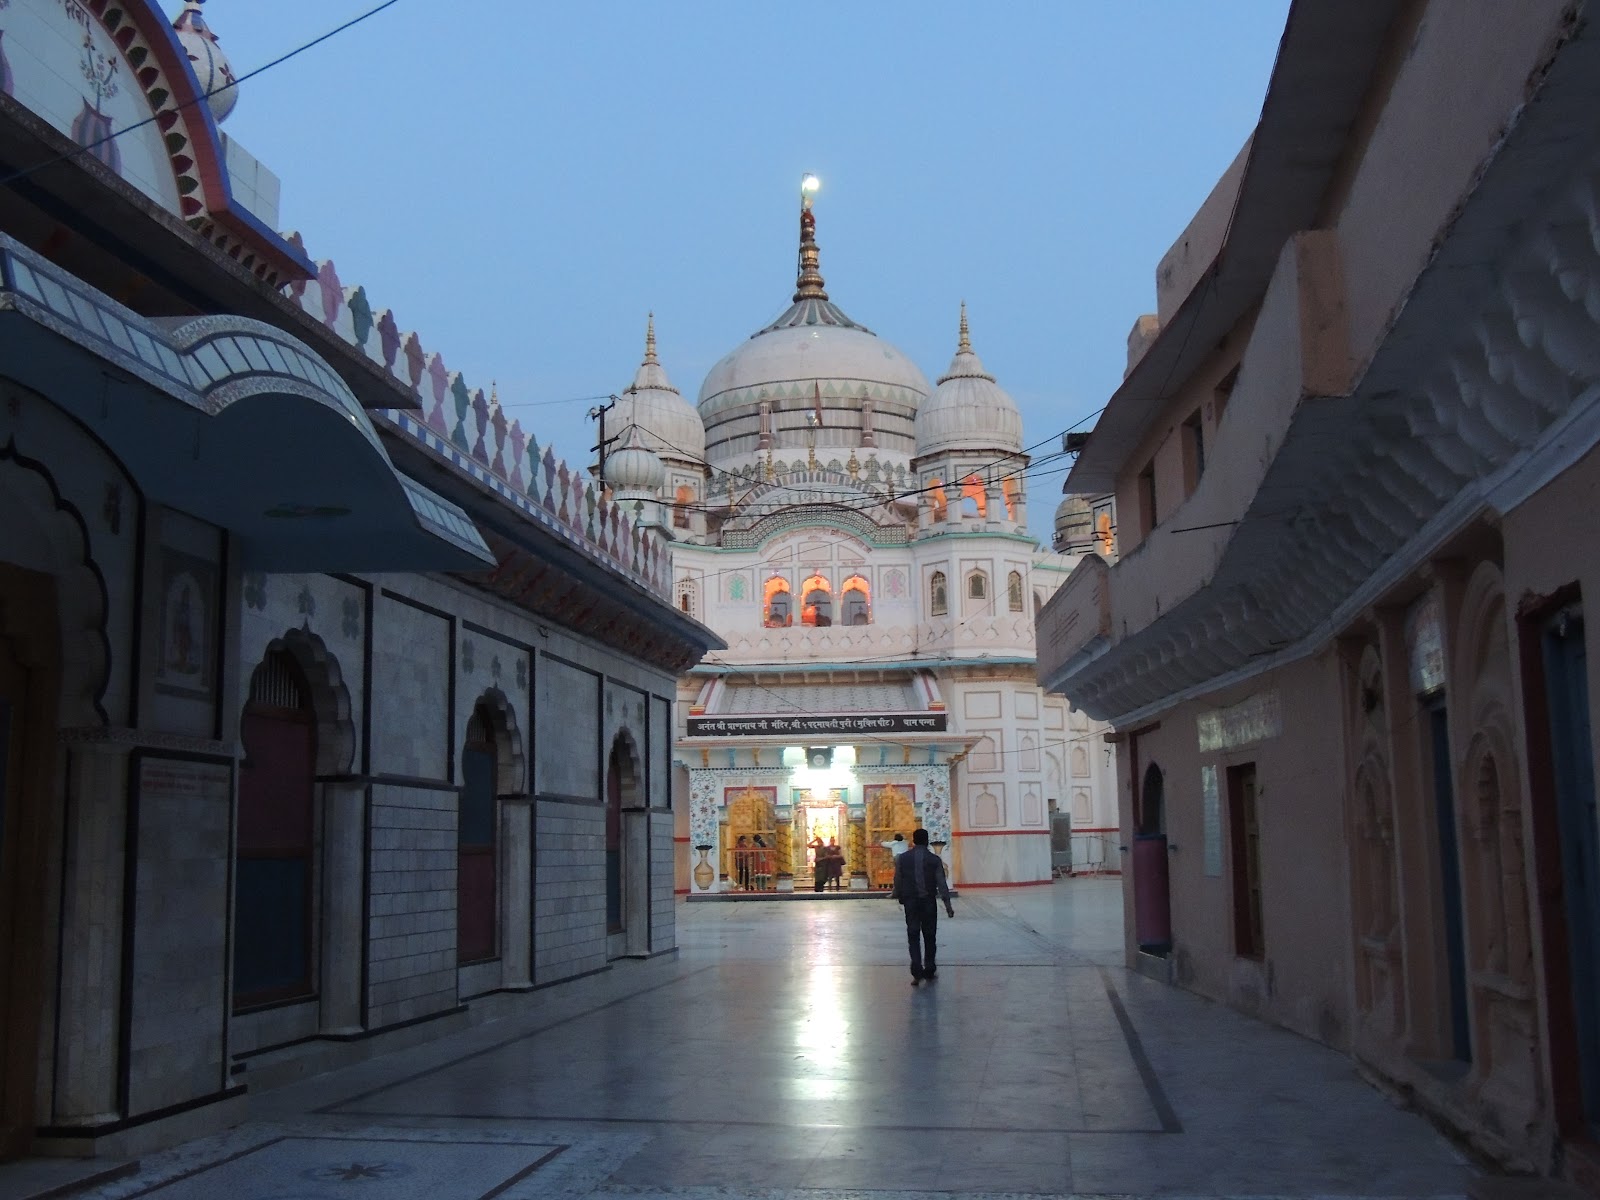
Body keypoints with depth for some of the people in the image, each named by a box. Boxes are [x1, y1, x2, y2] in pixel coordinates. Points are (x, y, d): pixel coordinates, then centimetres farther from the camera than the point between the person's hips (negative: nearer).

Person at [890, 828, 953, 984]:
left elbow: (898, 881, 2)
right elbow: (941, 884, -5)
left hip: (910, 901, 0)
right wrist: (948, 906, -2)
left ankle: (917, 972, -11)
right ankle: (929, 970, 19)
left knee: (913, 936, 1)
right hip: (929, 901, 0)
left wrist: (898, 895, 19)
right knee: (930, 936, 12)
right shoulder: (934, 859, -3)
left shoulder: (902, 858, 0)